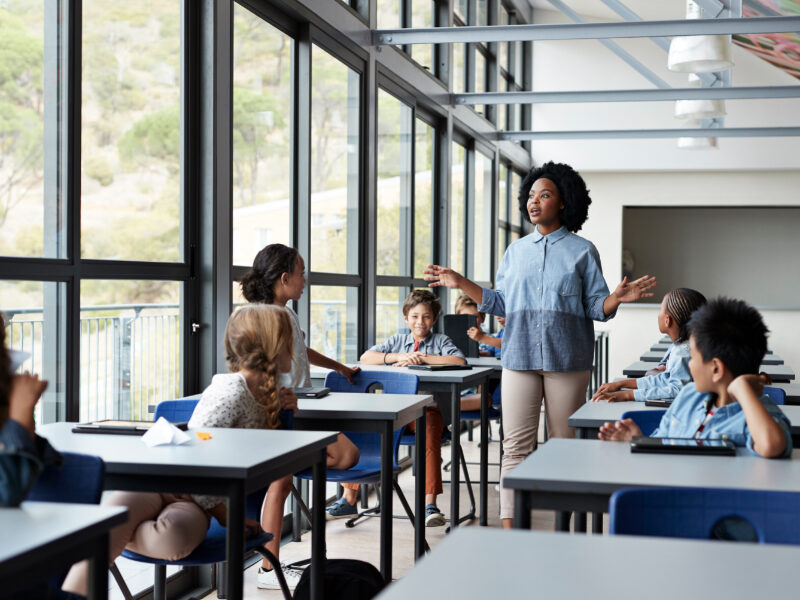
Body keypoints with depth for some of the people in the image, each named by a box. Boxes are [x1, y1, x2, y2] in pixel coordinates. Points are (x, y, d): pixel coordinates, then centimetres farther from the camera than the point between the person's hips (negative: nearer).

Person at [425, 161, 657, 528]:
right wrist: (460, 284, 7)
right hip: (519, 358, 2)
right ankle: (509, 525, 1)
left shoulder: (582, 251, 4)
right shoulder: (516, 251, 13)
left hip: (567, 360, -2)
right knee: (516, 446, -1)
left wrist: (618, 298, -20)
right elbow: (500, 304, 14)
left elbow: (596, 307, 1)